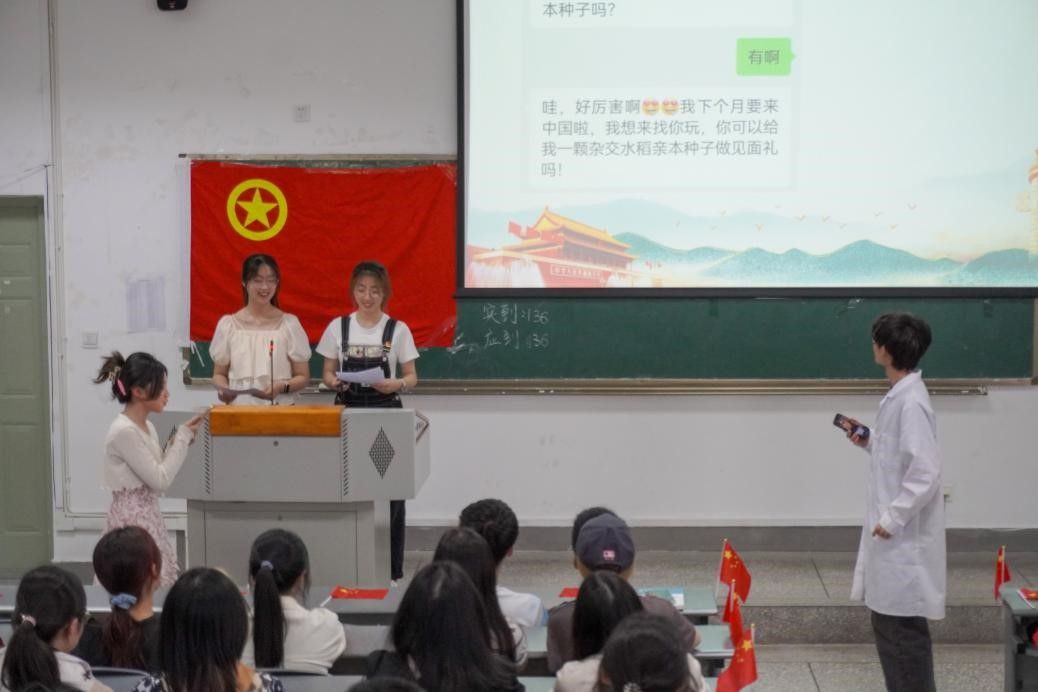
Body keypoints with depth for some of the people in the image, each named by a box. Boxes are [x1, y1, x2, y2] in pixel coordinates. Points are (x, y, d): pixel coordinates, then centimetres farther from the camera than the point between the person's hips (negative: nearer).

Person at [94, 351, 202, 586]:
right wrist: (183, 437, -10)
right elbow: (159, 480, -17)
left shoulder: (147, 427, 9)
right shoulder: (124, 432, -18)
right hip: (132, 521, -9)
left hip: (148, 517, 9)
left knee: (157, 584, 9)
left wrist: (181, 438, 4)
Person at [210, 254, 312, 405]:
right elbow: (219, 374, 16)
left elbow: (303, 377, 7)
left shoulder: (289, 323, 4)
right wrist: (223, 389, -5)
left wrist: (282, 387, -12)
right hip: (239, 408, 1)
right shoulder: (228, 324, 7)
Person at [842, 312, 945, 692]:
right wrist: (869, 442, 8)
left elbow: (925, 473, -24)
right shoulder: (899, 396, 9)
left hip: (904, 538, -10)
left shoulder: (910, 402, -20)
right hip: (893, 535, 10)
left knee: (904, 628, -2)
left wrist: (892, 518, -20)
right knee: (888, 624, 16)